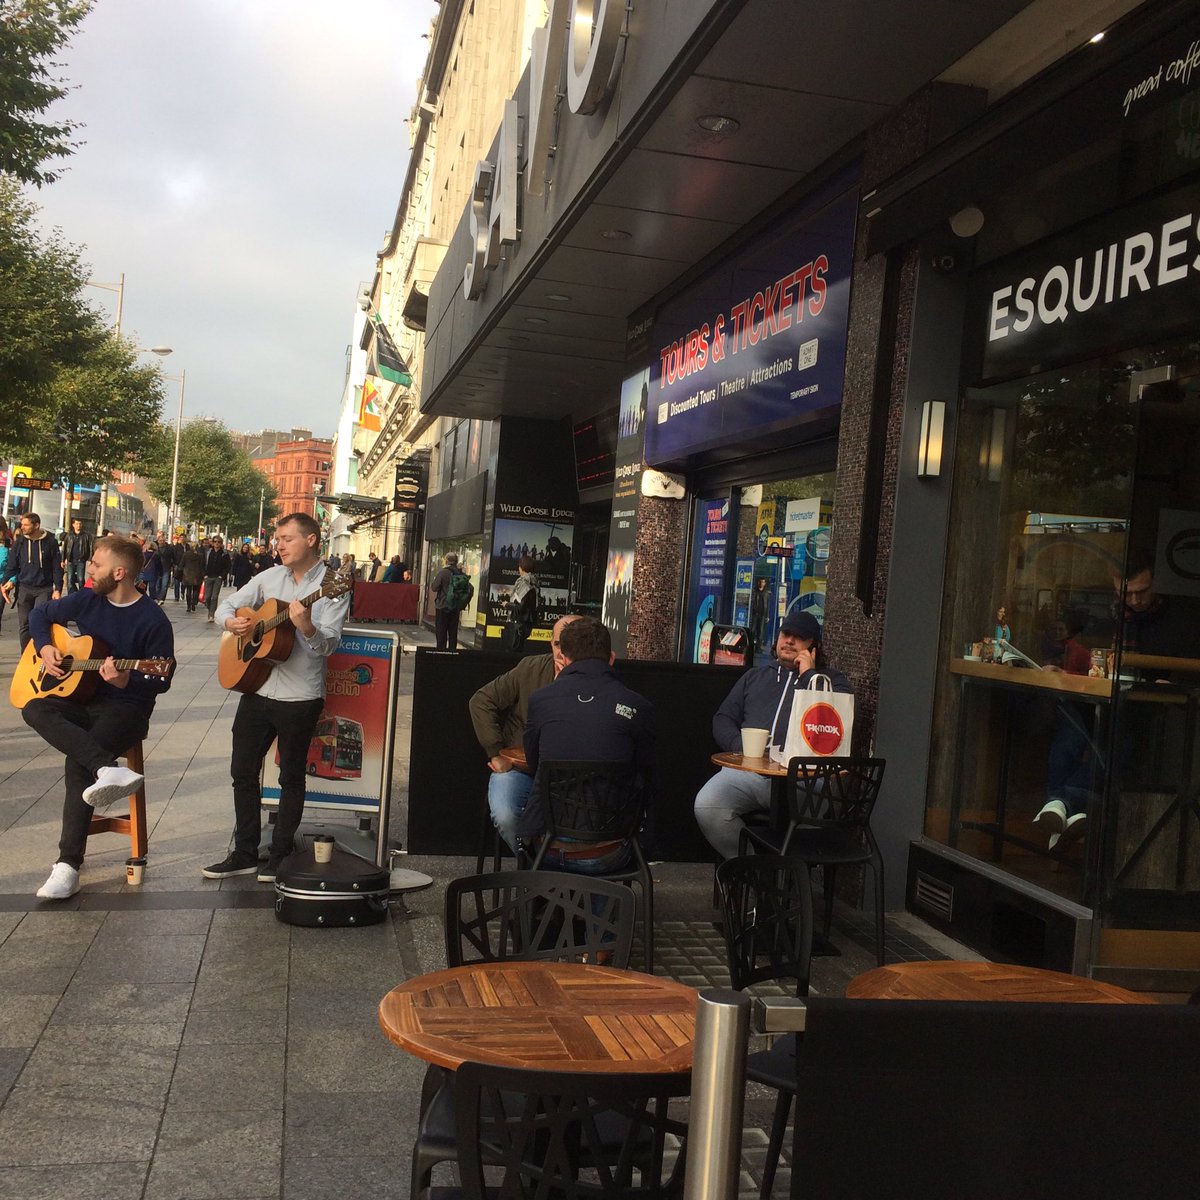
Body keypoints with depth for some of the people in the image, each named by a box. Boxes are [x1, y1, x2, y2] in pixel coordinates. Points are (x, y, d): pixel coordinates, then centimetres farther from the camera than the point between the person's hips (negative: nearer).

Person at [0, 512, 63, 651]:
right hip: (24, 588, 3)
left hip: (44, 589, -3)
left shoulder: (50, 542, -2)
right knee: (24, 625, 5)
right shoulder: (19, 542, 4)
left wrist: (58, 589, -6)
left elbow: (57, 568, 0)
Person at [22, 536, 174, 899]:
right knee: (34, 709, -26)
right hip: (81, 699, 6)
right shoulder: (88, 600, 5)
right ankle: (109, 770, -42)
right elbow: (40, 614, 22)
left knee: (78, 760, -31)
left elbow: (162, 681, -10)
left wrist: (126, 681, -29)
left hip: (126, 707, -6)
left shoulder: (152, 620, -11)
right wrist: (44, 647, 3)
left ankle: (68, 865, -28)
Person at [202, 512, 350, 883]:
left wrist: (306, 627, -38)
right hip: (256, 689, 6)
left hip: (299, 698, -6)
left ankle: (280, 857, 17)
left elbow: (328, 644, -18)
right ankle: (244, 854, 21)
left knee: (291, 778, 6)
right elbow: (227, 605, 12)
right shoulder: (270, 577, 9)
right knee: (243, 772, 10)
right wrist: (231, 622, -10)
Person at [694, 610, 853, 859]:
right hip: (747, 770, 3)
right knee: (706, 806, -26)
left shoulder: (831, 679, 20)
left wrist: (808, 674, 4)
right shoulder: (755, 676, 31)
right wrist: (741, 746, 2)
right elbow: (723, 720, 23)